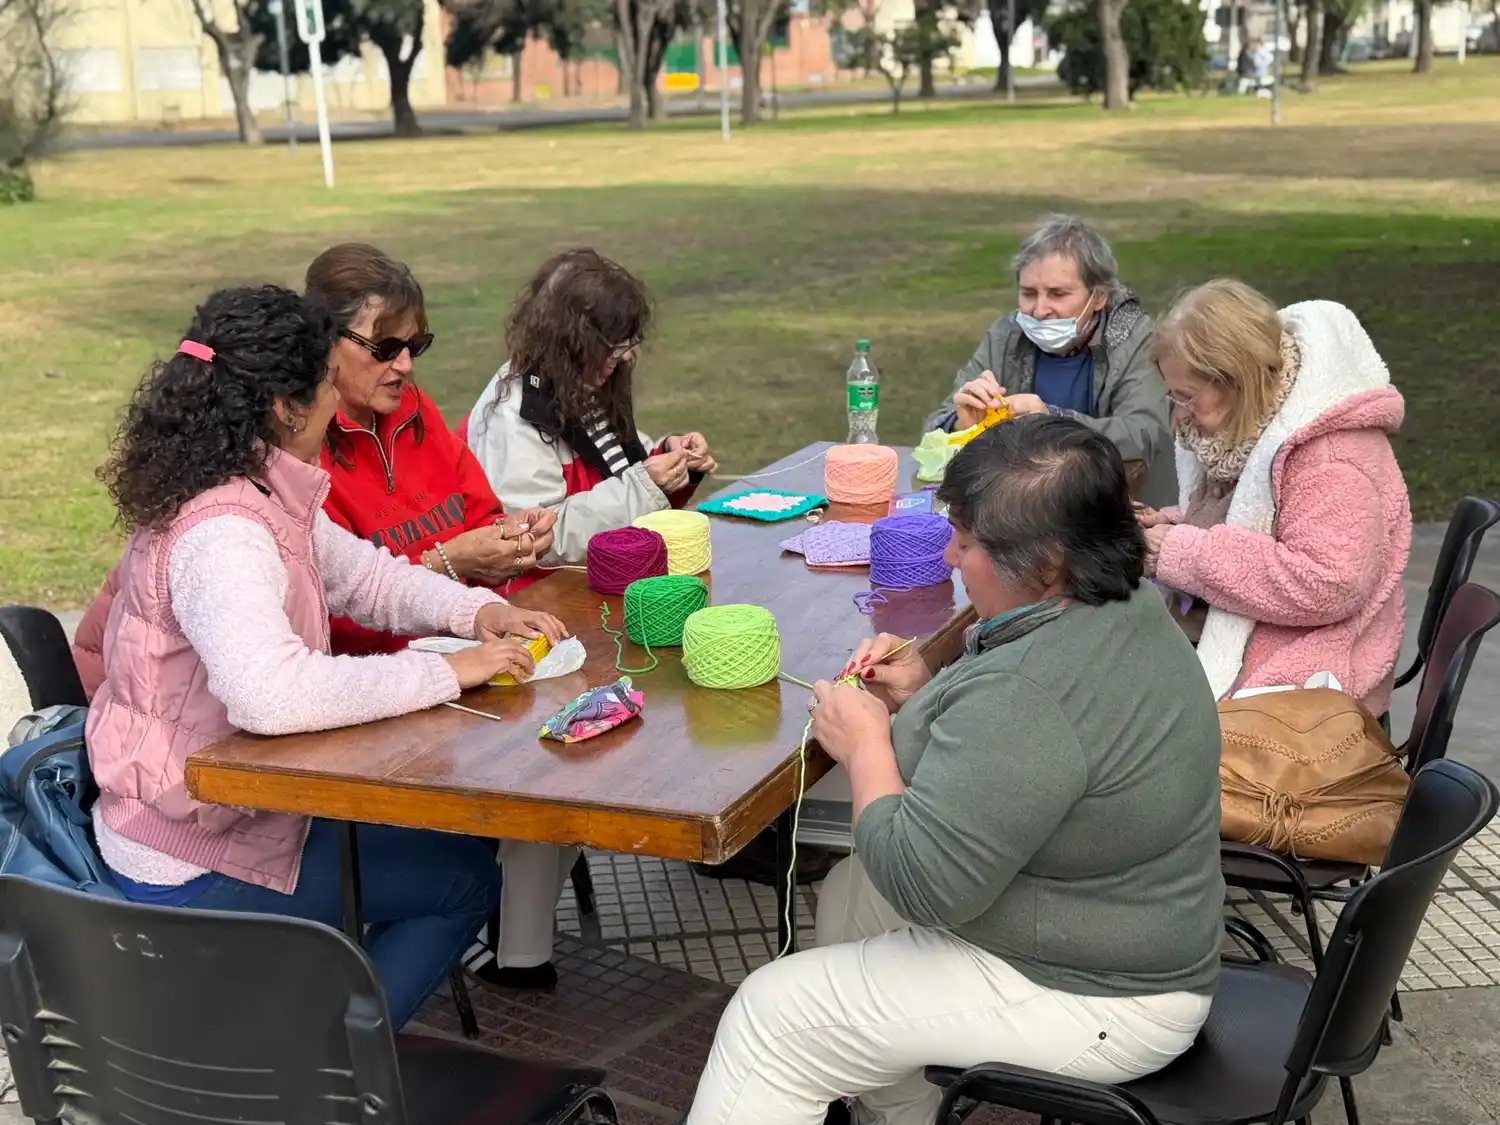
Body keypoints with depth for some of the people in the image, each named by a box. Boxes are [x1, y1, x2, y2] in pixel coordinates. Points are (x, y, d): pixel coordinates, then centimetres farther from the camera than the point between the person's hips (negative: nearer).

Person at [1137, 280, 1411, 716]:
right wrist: (1174, 524, 1)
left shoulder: (1331, 450, -19)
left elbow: (1328, 585, -28)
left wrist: (1183, 554, -23)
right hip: (1216, 647, 8)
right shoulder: (1243, 429, 7)